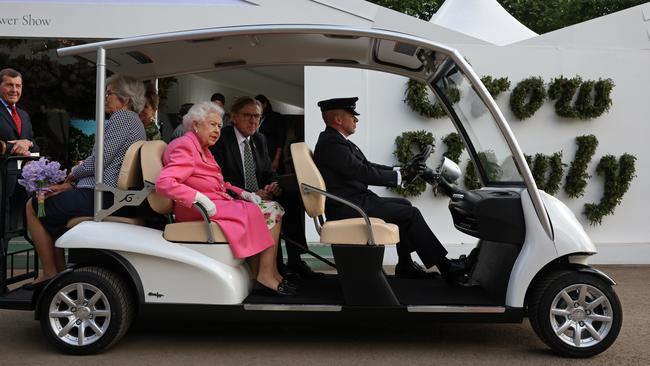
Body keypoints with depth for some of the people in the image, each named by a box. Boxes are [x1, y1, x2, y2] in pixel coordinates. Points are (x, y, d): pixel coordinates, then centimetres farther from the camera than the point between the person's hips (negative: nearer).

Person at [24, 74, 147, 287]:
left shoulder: (122, 117, -11)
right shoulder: (135, 121, 21)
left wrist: (73, 174, 2)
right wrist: (71, 184, 11)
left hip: (102, 197, -10)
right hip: (120, 198, 10)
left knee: (33, 206, 5)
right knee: (54, 204, 27)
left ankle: (50, 274, 9)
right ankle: (61, 271, 26)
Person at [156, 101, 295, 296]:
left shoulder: (203, 148, 24)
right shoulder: (184, 146, -7)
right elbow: (164, 182, -22)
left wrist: (243, 194, 7)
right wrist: (200, 199, -30)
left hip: (221, 202, 10)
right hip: (202, 212, -10)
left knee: (274, 209, -2)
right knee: (255, 213, -18)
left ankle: (269, 273, -10)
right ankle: (265, 275, -13)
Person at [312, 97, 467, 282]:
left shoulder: (335, 140, 13)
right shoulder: (331, 144, -19)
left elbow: (365, 166, 13)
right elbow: (364, 173, -23)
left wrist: (400, 170, 3)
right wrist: (400, 176, -14)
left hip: (354, 199, 11)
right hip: (347, 208, -11)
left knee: (404, 204, 18)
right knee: (411, 213, -10)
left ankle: (405, 265, 19)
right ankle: (445, 266, 0)